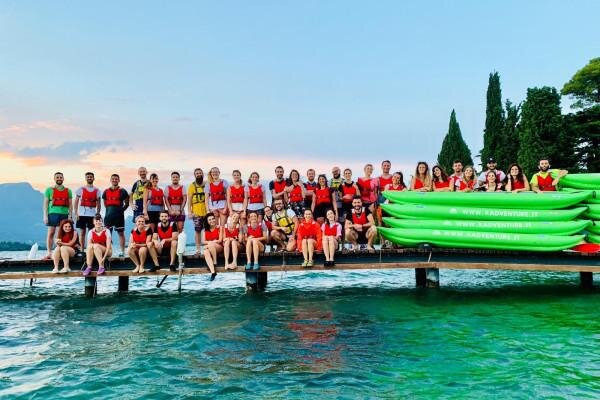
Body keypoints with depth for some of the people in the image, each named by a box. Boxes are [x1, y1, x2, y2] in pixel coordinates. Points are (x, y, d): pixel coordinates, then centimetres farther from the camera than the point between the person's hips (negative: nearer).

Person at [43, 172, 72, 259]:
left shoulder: (68, 191, 14)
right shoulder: (49, 190, 8)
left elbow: (70, 204, 13)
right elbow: (45, 203, 4)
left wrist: (70, 216, 4)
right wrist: (45, 216, -4)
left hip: (64, 214, 2)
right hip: (52, 213, -2)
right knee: (51, 233, -2)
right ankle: (49, 253, 1)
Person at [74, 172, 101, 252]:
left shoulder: (97, 191, 9)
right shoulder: (81, 189, 5)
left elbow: (98, 204, 10)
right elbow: (76, 202, 4)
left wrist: (98, 214, 3)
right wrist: (76, 213, -4)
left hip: (92, 214, 1)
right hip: (82, 213, -1)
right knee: (82, 232, 2)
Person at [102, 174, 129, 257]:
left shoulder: (122, 191, 0)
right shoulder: (106, 191, 10)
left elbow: (127, 203, 4)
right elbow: (105, 203, 20)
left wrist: (121, 210, -2)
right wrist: (109, 210, 11)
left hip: (119, 215, -3)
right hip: (108, 215, 4)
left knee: (121, 233, 1)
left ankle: (122, 251, 3)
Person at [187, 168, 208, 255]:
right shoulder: (192, 186, 6)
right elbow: (189, 200, 3)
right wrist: (189, 211, -6)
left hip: (206, 211, 1)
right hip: (196, 212, -1)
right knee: (197, 230, 0)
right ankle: (198, 249, 4)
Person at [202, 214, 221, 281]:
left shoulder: (219, 228, 4)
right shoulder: (206, 229, 14)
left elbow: (220, 240, -3)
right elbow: (204, 241, 7)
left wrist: (211, 242, -14)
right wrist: (209, 242, -14)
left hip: (218, 247, -3)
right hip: (208, 247, 3)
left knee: (211, 245, -36)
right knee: (206, 252, -33)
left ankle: (215, 262, -19)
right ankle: (213, 272, -44)